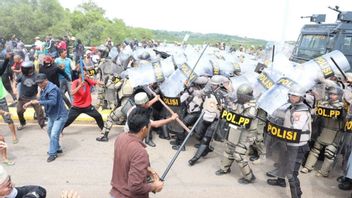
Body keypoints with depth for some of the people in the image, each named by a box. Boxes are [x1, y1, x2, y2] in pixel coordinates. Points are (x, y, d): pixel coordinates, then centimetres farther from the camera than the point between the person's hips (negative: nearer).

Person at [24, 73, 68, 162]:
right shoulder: (44, 89, 7)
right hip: (51, 115, 11)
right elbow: (41, 100, 15)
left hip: (60, 115, -11)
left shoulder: (52, 89, -24)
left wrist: (38, 102, -35)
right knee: (50, 132, 22)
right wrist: (31, 102, 3)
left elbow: (53, 101, -36)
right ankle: (57, 148, 39)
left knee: (54, 135, -10)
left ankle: (53, 154, 5)